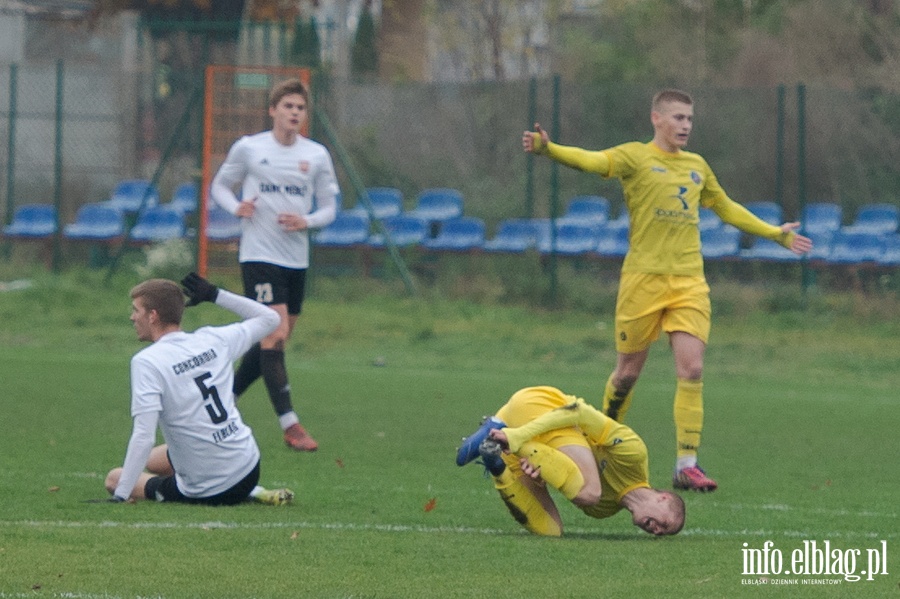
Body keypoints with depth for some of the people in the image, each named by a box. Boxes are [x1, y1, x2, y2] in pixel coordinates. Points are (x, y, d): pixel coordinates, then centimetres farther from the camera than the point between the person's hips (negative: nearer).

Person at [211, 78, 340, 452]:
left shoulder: (317, 155, 6)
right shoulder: (248, 148, -1)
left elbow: (329, 207, 10)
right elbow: (219, 185, 10)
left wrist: (307, 221, -11)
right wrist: (235, 207, -11)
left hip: (297, 259, 5)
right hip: (259, 254, -5)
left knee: (274, 340, 10)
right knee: (274, 335, -15)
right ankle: (290, 425, -16)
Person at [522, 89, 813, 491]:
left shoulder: (697, 167, 17)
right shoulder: (636, 157, 1)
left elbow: (726, 208, 33)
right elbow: (591, 161, -17)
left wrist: (776, 234, 40)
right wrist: (547, 149, -37)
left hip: (689, 282, 4)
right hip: (643, 277, -4)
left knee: (691, 370, -9)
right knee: (628, 371, 4)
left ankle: (686, 465, -9)